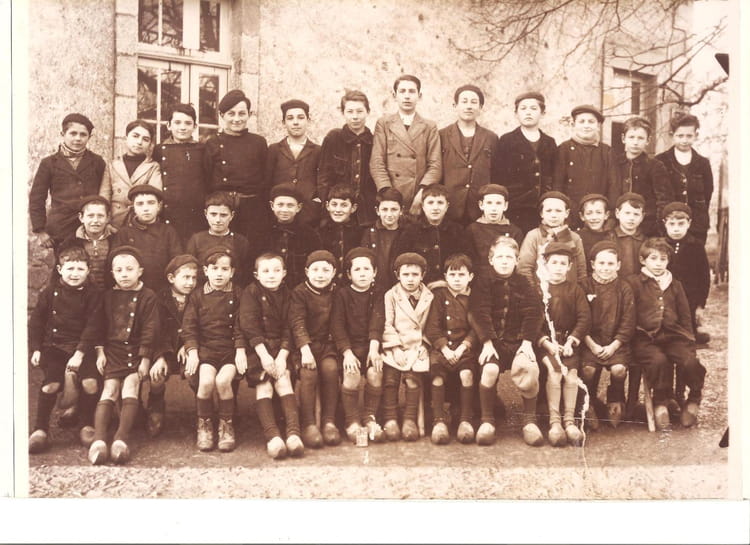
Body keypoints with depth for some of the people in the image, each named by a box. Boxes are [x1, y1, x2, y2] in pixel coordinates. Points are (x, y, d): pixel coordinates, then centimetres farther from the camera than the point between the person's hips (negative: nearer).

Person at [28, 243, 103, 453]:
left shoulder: (93, 294, 0)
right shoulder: (50, 292, 5)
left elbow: (92, 327, -5)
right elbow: (36, 321, 11)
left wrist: (80, 353, -15)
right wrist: (35, 349, 2)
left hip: (82, 347, 0)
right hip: (54, 347, 1)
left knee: (91, 382, -22)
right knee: (51, 383, -22)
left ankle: (87, 426, 2)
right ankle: (40, 430, -3)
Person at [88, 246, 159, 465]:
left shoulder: (148, 297, 0)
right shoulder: (108, 296, 10)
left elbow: (150, 329, -4)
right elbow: (100, 325, 11)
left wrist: (145, 358, -9)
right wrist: (100, 351, 1)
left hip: (137, 352, -2)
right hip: (112, 350, 2)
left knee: (130, 385, -21)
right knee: (109, 389, -12)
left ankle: (121, 439, -25)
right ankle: (99, 439, -23)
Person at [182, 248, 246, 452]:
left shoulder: (237, 295, 7)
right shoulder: (197, 296, 8)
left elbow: (240, 326, 3)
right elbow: (189, 326, 4)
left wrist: (240, 350, -8)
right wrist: (192, 351, -8)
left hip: (230, 348, -1)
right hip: (204, 348, 1)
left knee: (223, 380, -27)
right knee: (206, 380, -26)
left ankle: (226, 425, -5)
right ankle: (204, 425, -2)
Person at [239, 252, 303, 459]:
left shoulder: (287, 294, 9)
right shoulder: (251, 292, 1)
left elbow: (288, 328, 2)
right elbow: (249, 326, -8)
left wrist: (282, 357, -12)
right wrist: (264, 355, -18)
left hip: (280, 349, 2)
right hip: (257, 349, -2)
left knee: (283, 381, -18)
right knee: (264, 385, -17)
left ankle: (293, 433, -26)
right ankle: (272, 436, -27)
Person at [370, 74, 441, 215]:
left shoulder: (430, 127, 13)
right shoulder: (384, 123, 11)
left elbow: (435, 165, 5)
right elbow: (376, 163, 2)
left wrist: (423, 191, -12)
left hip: (420, 200, 1)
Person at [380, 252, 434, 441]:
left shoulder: (429, 297, 12)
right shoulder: (390, 296, 7)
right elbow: (386, 325, 0)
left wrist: (423, 346, -4)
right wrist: (396, 347, -10)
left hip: (417, 347, 1)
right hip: (395, 346, 0)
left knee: (413, 377, -23)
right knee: (390, 379, -22)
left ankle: (410, 419, -11)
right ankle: (390, 419, -12)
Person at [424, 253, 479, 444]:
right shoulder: (438, 295, 10)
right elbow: (432, 327, 3)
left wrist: (463, 348, -13)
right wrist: (445, 349, -10)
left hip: (466, 347, -1)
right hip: (441, 346, 1)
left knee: (467, 373, -29)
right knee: (437, 373, -27)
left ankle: (466, 420, -20)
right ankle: (439, 421, -23)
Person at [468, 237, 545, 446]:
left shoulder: (524, 284, 13)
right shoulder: (483, 284, 9)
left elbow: (533, 314, 2)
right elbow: (479, 314, -3)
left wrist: (527, 342, -11)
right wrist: (487, 342, -16)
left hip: (519, 342, 1)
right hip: (494, 342, -1)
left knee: (529, 367, -31)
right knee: (489, 369, -32)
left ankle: (530, 420, -14)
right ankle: (487, 420, -14)